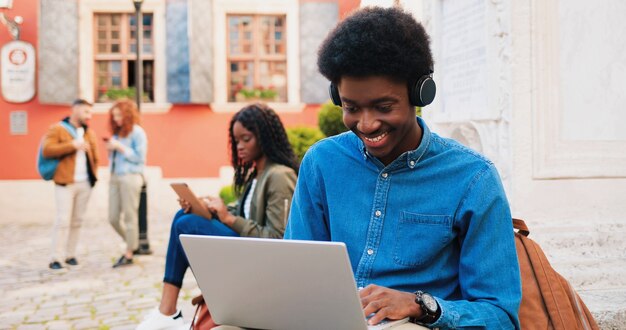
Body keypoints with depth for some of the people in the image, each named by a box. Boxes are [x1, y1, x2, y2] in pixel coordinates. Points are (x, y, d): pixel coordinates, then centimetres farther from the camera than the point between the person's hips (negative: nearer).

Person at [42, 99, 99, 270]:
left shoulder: (90, 133, 17)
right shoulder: (57, 129, -1)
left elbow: (95, 157, 22)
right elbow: (47, 150, -13)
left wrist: (93, 176, 12)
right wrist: (72, 145, -16)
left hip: (85, 184, 5)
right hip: (65, 183, -5)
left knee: (77, 221, 7)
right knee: (62, 221, -8)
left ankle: (71, 255, 15)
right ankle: (54, 259, -3)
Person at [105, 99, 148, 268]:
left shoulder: (137, 132, -4)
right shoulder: (116, 132, 17)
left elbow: (139, 157, -9)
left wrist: (120, 147, -12)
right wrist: (110, 149, 4)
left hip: (130, 177, -7)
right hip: (114, 177, 8)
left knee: (129, 217, -3)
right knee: (113, 218, 6)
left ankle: (129, 254, 4)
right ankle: (132, 243, 26)